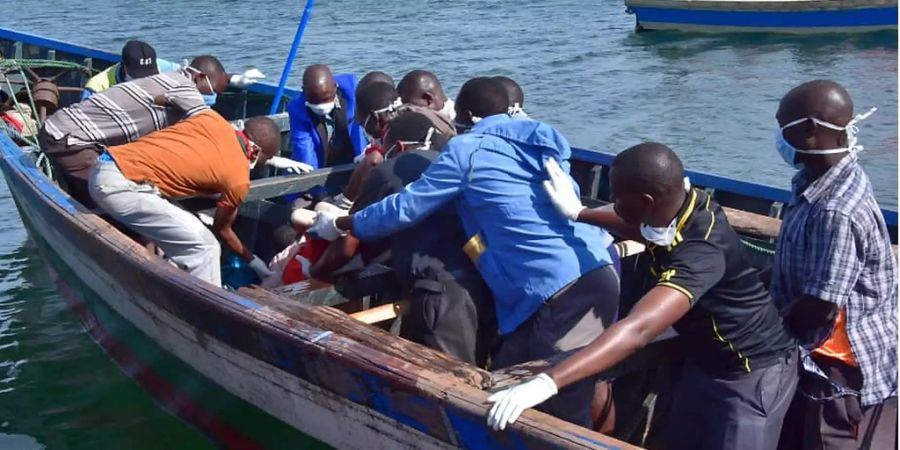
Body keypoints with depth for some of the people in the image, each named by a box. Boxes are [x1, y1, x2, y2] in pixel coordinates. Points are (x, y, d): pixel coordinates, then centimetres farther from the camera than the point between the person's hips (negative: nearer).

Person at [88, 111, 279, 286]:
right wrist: (253, 260, 26)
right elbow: (222, 229, 10)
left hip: (105, 166, 9)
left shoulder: (213, 118, 9)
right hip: (120, 185, -9)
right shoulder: (238, 179, -5)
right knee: (203, 246, -4)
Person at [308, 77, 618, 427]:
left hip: (561, 292, -8)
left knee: (564, 420, -1)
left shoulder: (467, 148, 0)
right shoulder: (539, 139, 20)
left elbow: (405, 207, 4)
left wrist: (340, 224, 20)